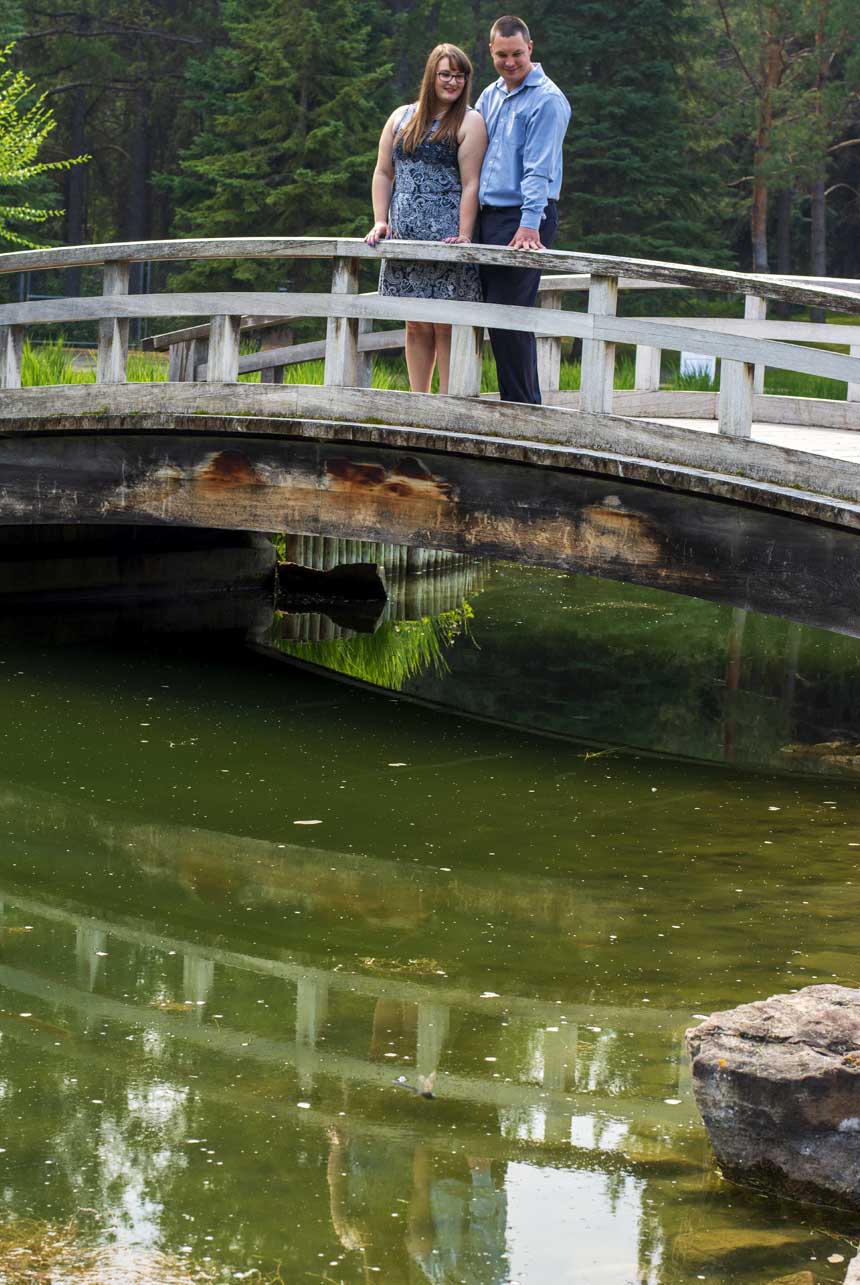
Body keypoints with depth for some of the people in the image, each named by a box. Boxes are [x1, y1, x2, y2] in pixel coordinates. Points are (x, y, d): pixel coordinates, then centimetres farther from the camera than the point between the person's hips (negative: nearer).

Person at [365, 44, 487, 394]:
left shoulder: (469, 122, 1)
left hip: (446, 237, -5)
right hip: (405, 239, 5)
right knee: (416, 325, 7)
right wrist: (380, 222, 4)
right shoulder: (402, 117, 15)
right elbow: (383, 173, 15)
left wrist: (464, 235, -15)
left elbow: (471, 183, -7)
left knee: (445, 326, -6)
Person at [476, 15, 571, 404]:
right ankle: (528, 403, 15)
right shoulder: (490, 96, 18)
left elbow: (539, 169, -15)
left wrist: (529, 225, -23)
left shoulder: (547, 100, -7)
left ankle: (520, 407, -6)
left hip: (524, 216, -8)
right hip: (488, 214, 8)